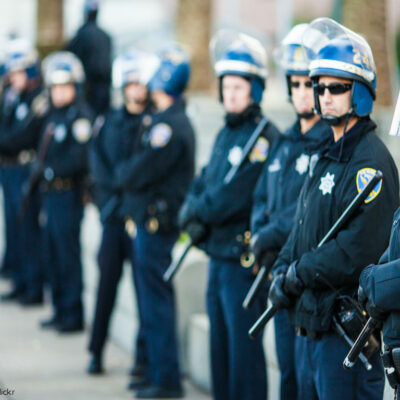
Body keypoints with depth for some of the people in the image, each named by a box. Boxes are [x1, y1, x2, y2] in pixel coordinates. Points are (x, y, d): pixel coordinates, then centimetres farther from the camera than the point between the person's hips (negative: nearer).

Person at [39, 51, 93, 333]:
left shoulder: (80, 115, -13)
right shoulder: (55, 114, 15)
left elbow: (79, 158, -19)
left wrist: (51, 170, -15)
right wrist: (40, 173, 7)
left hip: (69, 192, -9)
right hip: (52, 193, 9)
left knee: (68, 254, -5)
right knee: (53, 253, 14)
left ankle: (73, 315, 1)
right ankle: (60, 311, 23)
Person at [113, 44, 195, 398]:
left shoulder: (170, 125, -19)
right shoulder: (164, 120, 14)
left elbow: (139, 174, -19)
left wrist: (121, 173, 0)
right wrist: (128, 174, 1)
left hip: (156, 222, -10)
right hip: (149, 220, 10)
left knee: (156, 302, -4)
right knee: (152, 299, 15)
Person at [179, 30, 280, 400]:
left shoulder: (264, 137, -14)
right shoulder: (226, 134, 14)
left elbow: (235, 196, -21)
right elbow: (203, 183, 14)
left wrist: (199, 210, -9)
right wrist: (193, 212, -6)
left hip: (244, 258, -9)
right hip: (217, 254, 9)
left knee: (244, 347, -5)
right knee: (220, 343, 16)